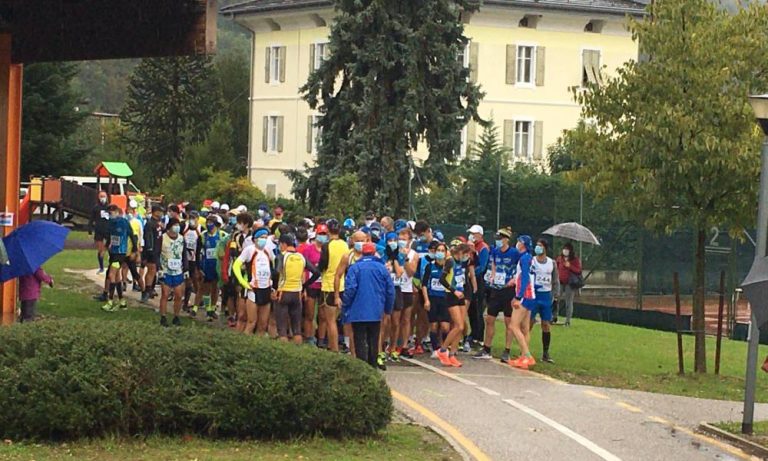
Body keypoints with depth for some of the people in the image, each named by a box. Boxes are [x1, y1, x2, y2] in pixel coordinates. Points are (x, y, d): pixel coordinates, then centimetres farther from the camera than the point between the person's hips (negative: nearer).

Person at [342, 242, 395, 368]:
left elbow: (350, 289, -13)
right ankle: (373, 363, 19)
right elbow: (390, 290, 4)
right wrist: (388, 309, 17)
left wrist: (346, 308, -2)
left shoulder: (354, 268, -6)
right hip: (376, 312, 3)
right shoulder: (382, 268, 2)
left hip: (358, 311, -3)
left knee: (360, 340, 0)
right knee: (373, 340, 14)